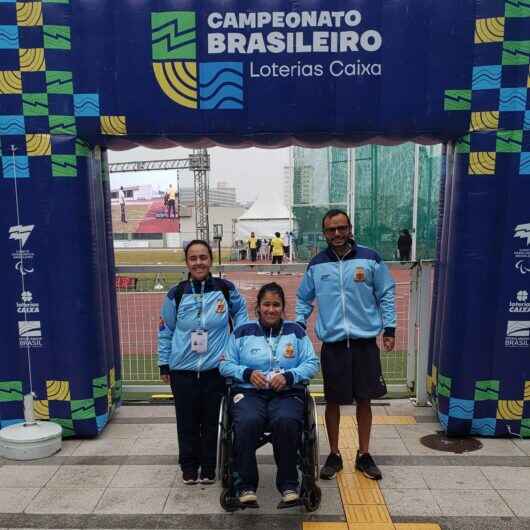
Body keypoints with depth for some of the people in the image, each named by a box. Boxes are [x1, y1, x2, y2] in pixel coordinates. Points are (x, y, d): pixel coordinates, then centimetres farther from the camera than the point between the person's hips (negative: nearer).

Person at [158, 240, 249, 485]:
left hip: (215, 369, 0)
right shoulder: (176, 294, -2)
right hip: (182, 370, 1)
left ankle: (208, 467, 30)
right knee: (187, 422, 10)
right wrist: (164, 364, 7)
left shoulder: (226, 289, -3)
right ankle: (189, 467, 31)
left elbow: (241, 312, 15)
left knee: (211, 421, 10)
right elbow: (165, 332, 6)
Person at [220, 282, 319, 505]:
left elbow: (312, 364, 7)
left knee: (286, 421, -33)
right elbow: (225, 364, 9)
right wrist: (247, 373, -9)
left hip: (287, 393, 0)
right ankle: (247, 485, -17)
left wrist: (289, 376, -10)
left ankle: (289, 485, -16)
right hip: (249, 392, 0)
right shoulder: (242, 332, 12)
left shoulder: (296, 331, 12)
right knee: (247, 423, -33)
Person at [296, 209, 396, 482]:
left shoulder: (370, 258, -1)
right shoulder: (317, 264, 3)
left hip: (365, 340, 0)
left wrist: (389, 329, 1)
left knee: (364, 399, 10)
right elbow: (304, 299, 12)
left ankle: (364, 454, 28)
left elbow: (386, 295, 4)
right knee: (333, 401, 9)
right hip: (332, 342, 1)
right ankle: (334, 455, 27)